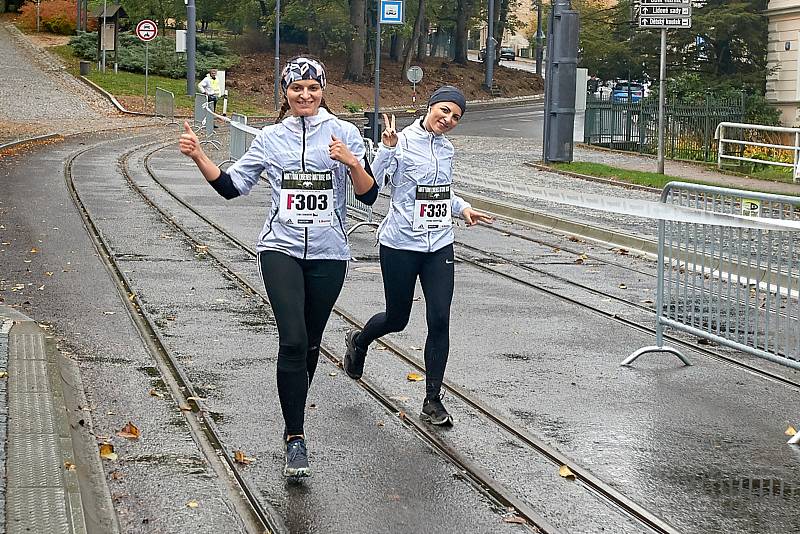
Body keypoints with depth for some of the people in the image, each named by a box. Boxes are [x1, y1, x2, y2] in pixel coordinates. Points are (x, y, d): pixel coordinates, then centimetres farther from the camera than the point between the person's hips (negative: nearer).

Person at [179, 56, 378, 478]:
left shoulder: (344, 133, 2)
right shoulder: (271, 138, 7)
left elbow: (369, 195, -3)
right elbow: (232, 185, 9)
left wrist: (353, 163, -21)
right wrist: (198, 156, -4)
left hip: (327, 253, 1)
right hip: (281, 249, -1)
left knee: (310, 344, 11)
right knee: (292, 341, -17)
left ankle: (293, 421, 33)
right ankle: (296, 439, -11)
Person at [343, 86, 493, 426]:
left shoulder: (446, 148, 9)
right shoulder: (402, 142, -11)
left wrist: (462, 207, 11)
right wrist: (386, 148, -32)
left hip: (439, 246, 5)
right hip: (401, 245, -5)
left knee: (439, 320, -4)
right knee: (397, 319, 10)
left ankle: (433, 401, 7)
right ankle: (358, 341, 46)